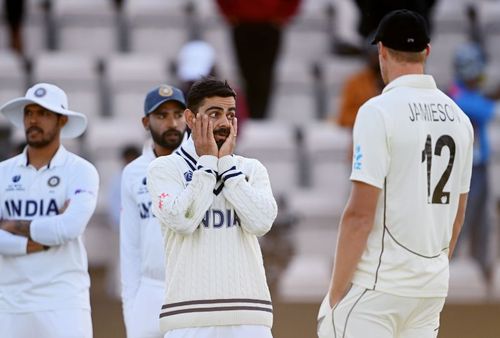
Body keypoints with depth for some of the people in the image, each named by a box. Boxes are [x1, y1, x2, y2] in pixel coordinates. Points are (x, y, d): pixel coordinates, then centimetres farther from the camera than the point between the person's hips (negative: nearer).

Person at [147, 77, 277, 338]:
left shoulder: (251, 169, 15)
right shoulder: (165, 168, 5)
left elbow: (261, 222, -3)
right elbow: (182, 220, -12)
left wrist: (227, 163, 0)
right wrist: (207, 162, -2)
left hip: (248, 316, 3)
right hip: (190, 316, -3)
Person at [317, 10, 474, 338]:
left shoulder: (379, 111, -11)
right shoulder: (458, 117, 10)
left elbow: (360, 213, -15)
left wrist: (335, 294, -10)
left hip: (379, 285, -7)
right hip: (433, 285, 7)